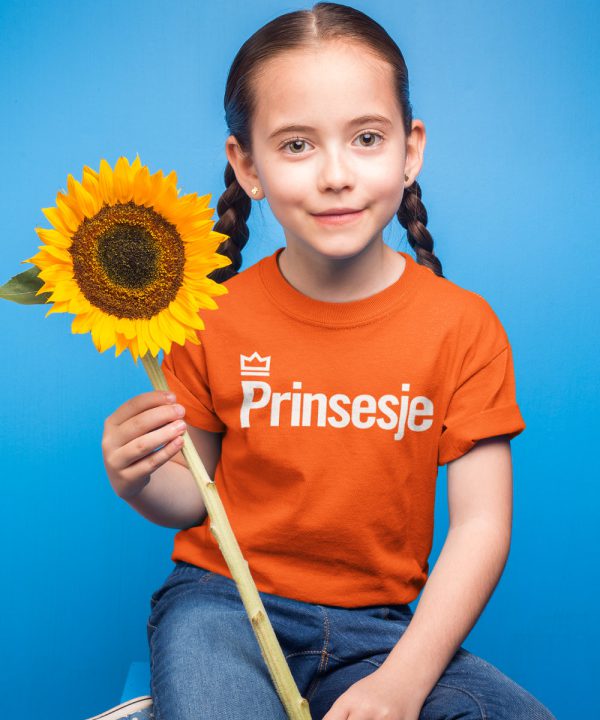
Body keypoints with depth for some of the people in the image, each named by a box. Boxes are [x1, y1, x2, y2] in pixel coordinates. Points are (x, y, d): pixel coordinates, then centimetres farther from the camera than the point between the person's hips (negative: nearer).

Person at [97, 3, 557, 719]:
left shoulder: (464, 324, -6)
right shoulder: (213, 319, -5)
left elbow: (480, 523, -7)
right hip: (224, 603, -2)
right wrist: (141, 484, -20)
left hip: (380, 622, 2)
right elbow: (195, 495, 4)